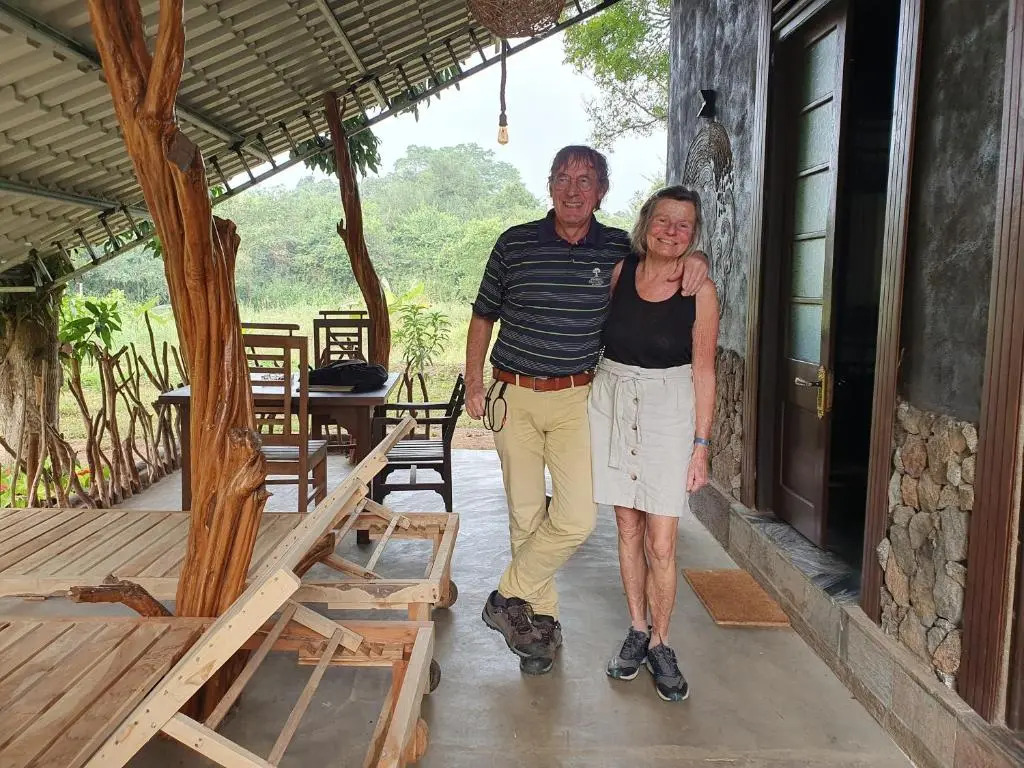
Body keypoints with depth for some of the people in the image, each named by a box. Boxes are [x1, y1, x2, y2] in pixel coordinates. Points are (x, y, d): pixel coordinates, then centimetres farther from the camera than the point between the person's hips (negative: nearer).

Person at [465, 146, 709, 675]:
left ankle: (509, 599, 11)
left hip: (576, 398, 0)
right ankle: (542, 617, 25)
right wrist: (473, 384, 5)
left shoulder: (620, 250, 2)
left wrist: (694, 258, -5)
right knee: (526, 515, 7)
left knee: (577, 517, -11)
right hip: (513, 395, 0)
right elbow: (483, 316, 10)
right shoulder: (515, 243, 1)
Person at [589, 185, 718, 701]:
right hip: (612, 403, 3)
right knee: (628, 529, 11)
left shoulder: (699, 290, -7)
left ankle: (660, 644, 18)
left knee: (661, 545, -3)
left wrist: (701, 444, -5)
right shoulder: (619, 271, 0)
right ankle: (637, 631, 27)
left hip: (668, 411, -2)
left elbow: (703, 370, -4)